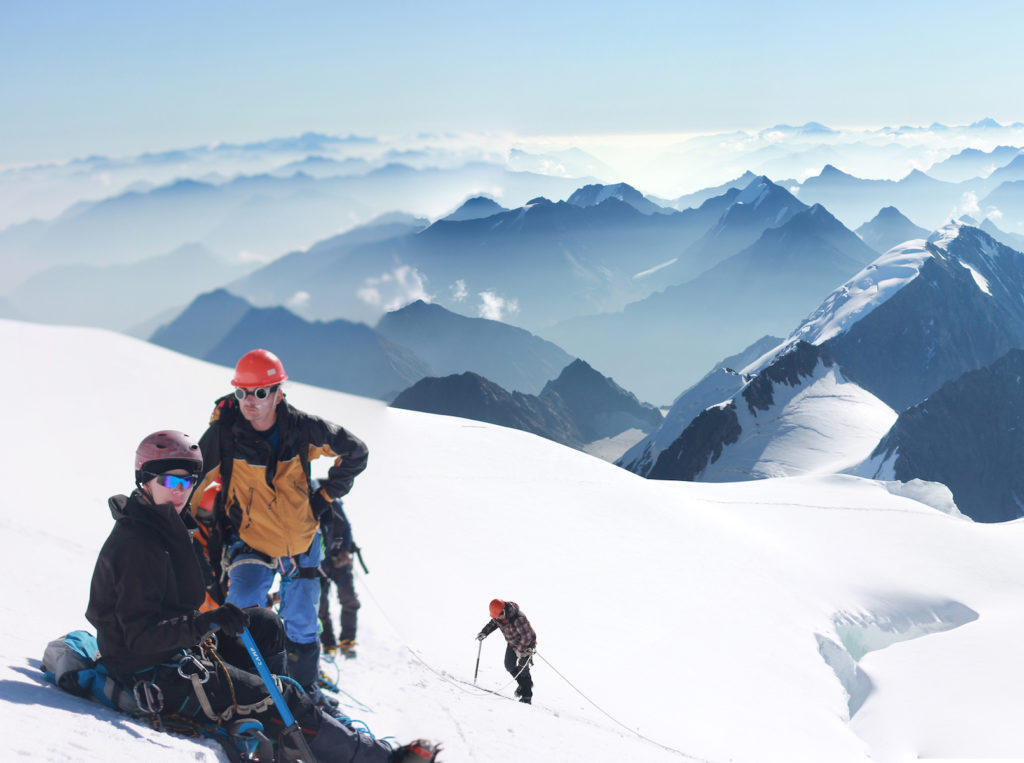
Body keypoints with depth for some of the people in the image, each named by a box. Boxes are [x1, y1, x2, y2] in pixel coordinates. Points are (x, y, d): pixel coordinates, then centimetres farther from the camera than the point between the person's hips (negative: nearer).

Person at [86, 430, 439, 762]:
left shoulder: (166, 526, 8)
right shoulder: (138, 545, -23)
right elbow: (141, 634, -28)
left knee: (265, 624, 15)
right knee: (280, 702, -11)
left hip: (179, 649, 10)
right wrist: (205, 622, -38)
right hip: (155, 676, -10)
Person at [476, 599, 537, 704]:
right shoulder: (499, 614, -16)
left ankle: (527, 696, 7)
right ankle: (523, 684, 33)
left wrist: (520, 650, -24)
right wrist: (484, 632, -10)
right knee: (509, 666, 9)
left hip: (526, 644, -8)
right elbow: (493, 623, 5)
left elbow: (527, 636, -32)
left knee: (523, 668, -6)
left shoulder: (518, 619, -39)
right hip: (512, 643, 8)